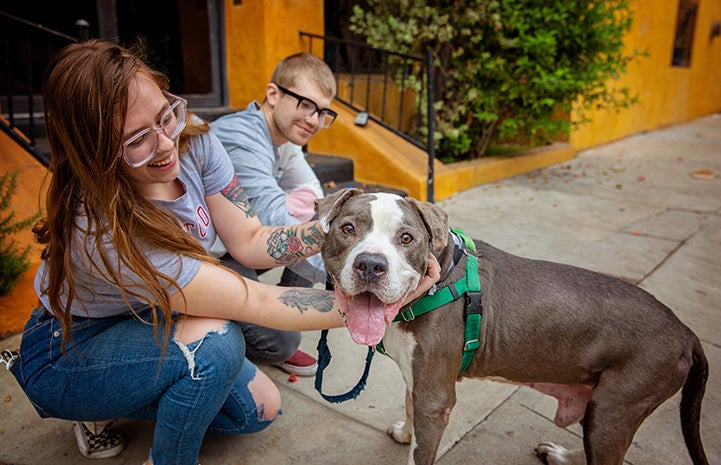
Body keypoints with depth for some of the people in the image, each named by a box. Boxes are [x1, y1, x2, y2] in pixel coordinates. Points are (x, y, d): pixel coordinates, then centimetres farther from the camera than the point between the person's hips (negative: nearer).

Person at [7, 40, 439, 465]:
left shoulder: (191, 137, -20)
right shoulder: (101, 231, -38)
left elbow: (250, 240, -14)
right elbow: (257, 304, -38)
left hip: (146, 327, 7)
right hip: (65, 359, -6)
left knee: (261, 408, 6)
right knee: (214, 339, -35)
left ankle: (107, 412, 19)